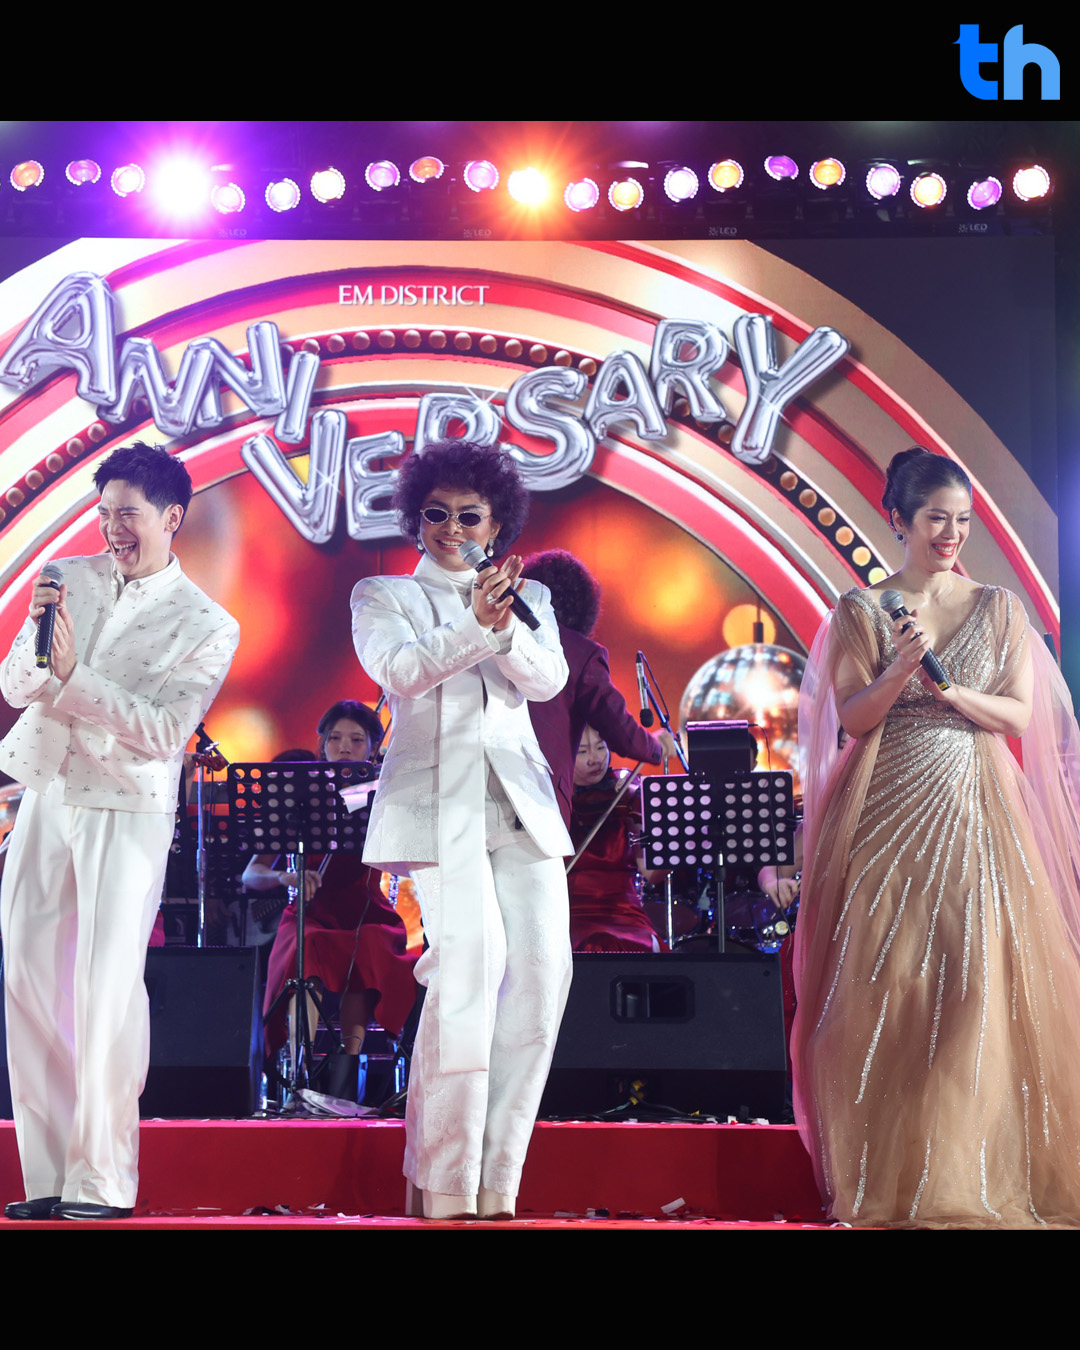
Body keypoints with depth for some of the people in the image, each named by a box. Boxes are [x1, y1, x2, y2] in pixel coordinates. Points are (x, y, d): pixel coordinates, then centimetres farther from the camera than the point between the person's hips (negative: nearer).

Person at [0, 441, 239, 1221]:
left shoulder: (206, 625, -4)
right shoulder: (67, 578, 9)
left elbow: (166, 731, -13)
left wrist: (73, 676, -20)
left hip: (126, 810, -4)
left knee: (108, 983, -9)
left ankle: (102, 1180, -2)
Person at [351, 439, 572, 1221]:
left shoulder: (527, 597, 19)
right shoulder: (384, 596, 11)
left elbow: (548, 680, 1)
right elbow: (401, 670, -9)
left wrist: (507, 627, -19)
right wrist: (475, 625, -25)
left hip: (519, 803, 4)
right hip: (437, 800, -4)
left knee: (542, 968, -9)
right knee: (472, 954, -22)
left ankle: (493, 1183, -1)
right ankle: (444, 1186, -15)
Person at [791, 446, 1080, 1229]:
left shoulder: (999, 608, 9)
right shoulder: (862, 612, 6)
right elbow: (852, 717, 0)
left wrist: (951, 691, -12)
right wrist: (899, 670, -16)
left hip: (974, 812, 1)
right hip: (887, 812, -1)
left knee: (982, 979, -7)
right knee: (886, 982, -4)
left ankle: (978, 1169, 1)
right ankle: (890, 1172, 2)